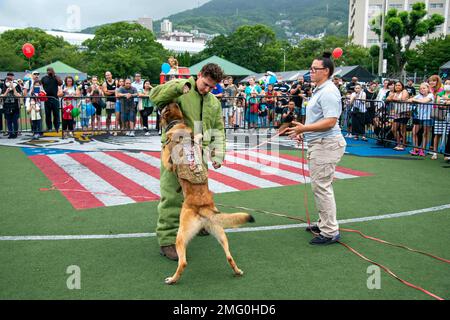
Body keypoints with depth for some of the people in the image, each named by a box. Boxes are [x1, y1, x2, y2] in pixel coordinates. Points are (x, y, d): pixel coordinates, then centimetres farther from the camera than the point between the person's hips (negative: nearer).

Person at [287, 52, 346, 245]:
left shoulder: (328, 92, -16)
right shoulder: (319, 90, 17)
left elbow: (330, 121, -24)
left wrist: (304, 128, -23)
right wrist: (303, 132, 19)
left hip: (325, 144, -11)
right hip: (319, 143, 11)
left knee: (321, 186, -8)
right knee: (320, 186, 17)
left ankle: (330, 232, 0)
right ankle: (324, 224, 29)